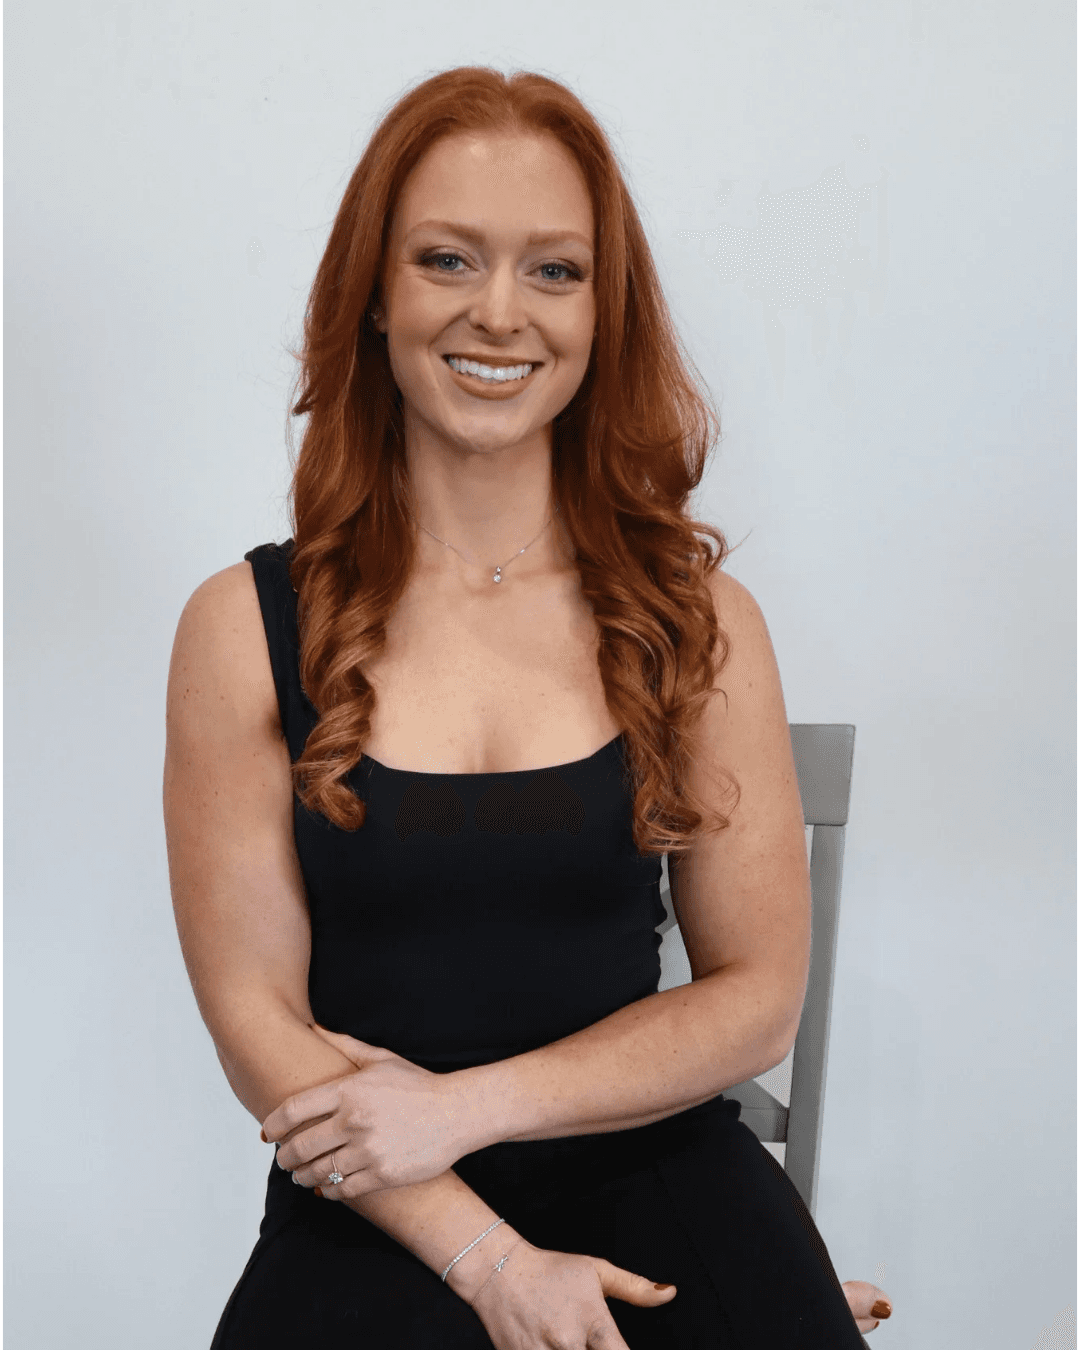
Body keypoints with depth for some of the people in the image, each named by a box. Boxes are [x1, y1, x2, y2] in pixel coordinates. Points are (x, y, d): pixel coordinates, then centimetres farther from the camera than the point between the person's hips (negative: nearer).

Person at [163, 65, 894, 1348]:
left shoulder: (702, 623, 1)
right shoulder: (246, 628, -2)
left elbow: (759, 996, 2)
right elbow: (256, 1016, -3)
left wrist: (464, 1103, -9)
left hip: (653, 1169, 2)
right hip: (377, 1213, -1)